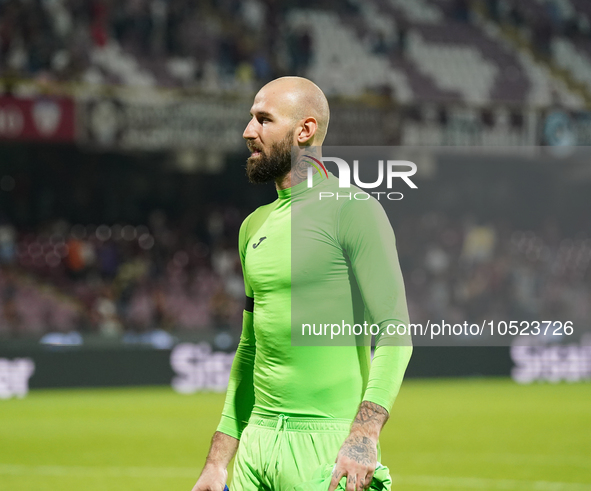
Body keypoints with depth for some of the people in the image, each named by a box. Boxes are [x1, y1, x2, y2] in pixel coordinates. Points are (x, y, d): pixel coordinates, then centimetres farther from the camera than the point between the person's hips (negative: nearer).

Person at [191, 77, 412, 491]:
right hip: (257, 440, 7)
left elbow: (395, 331, -13)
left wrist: (363, 436, -25)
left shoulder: (353, 211, -6)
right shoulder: (255, 226, 17)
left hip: (328, 443, -7)